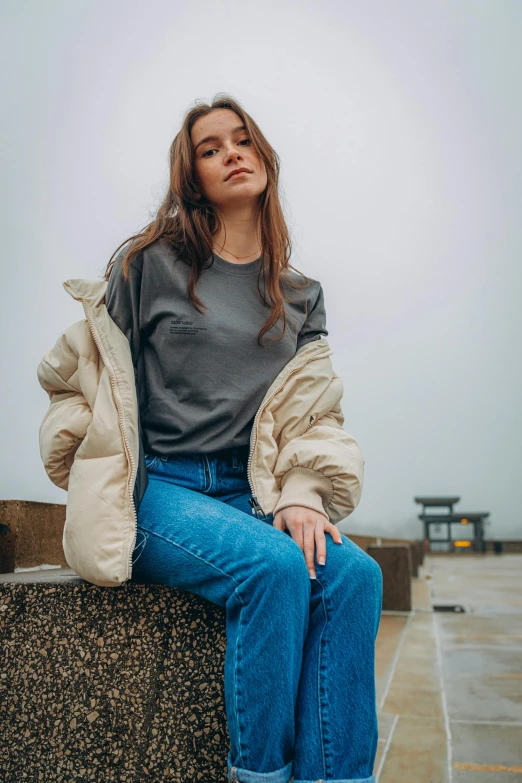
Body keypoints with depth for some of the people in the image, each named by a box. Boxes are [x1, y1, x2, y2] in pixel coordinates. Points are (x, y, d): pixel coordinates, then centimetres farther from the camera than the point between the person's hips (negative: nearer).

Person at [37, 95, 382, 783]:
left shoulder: (301, 296, 14)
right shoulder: (151, 263, 2)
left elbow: (311, 411, 9)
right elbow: (79, 377, 7)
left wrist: (301, 495, -8)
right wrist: (101, 489, 3)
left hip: (247, 492, 4)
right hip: (157, 488, -3)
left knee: (354, 574, -22)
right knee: (277, 567, -29)